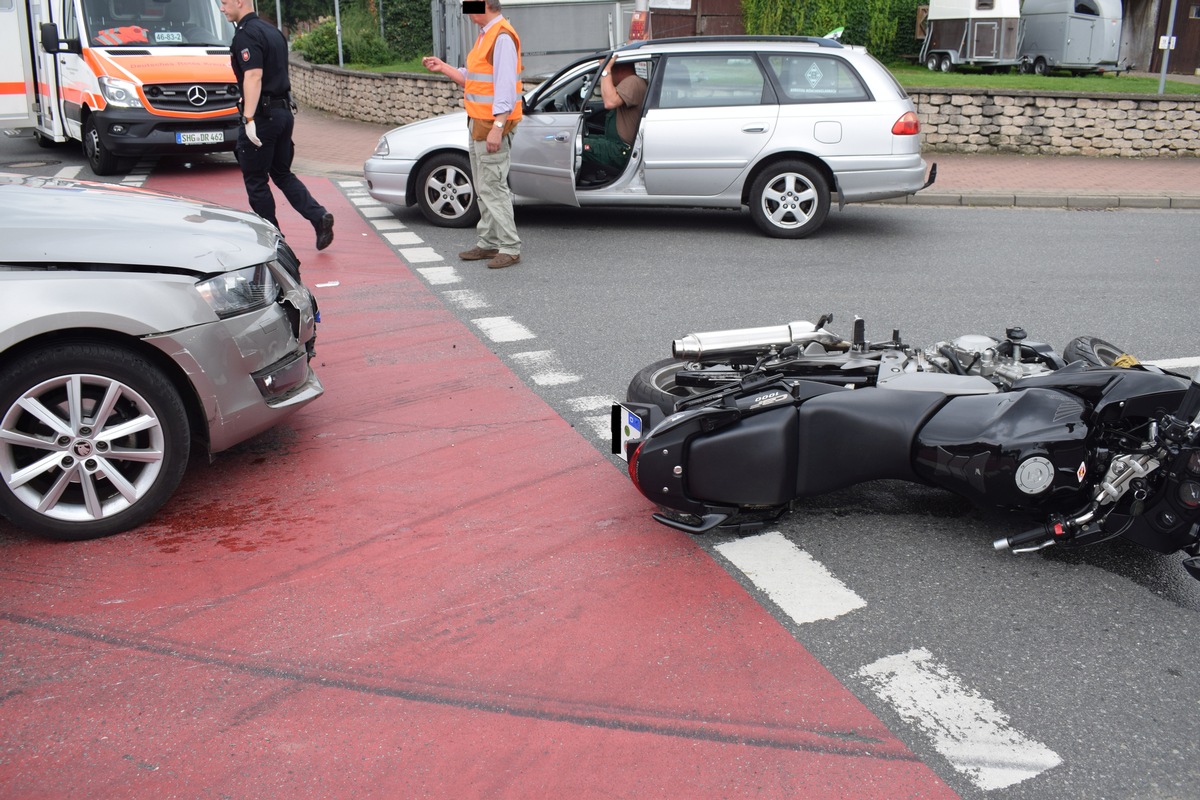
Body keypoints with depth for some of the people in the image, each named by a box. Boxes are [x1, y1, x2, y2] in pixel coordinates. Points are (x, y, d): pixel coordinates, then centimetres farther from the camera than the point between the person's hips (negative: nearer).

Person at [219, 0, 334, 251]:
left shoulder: (246, 35, -13)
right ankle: (319, 216, -2)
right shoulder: (273, 31, 15)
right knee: (282, 174, 16)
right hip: (284, 111, 9)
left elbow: (254, 76, -23)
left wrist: (249, 119, -27)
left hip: (262, 115, -9)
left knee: (255, 180, 3)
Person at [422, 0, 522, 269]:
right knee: (484, 189, 14)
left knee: (493, 187, -10)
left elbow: (505, 85, -23)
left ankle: (510, 248, -5)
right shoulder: (485, 35, 17)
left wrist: (497, 127, -27)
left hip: (493, 124, -10)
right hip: (479, 123, 10)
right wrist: (443, 67, 16)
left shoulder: (502, 37, -16)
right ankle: (488, 243, 21)